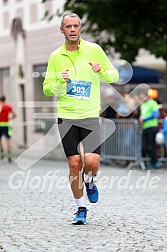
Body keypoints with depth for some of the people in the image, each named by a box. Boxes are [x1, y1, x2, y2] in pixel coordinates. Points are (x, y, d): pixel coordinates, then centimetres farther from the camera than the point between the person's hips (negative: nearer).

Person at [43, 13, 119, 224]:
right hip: (66, 117, 1)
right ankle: (81, 208, 15)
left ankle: (90, 182, 22)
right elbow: (46, 89, 9)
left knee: (91, 162, -15)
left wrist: (101, 70, -14)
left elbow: (114, 75, 8)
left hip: (90, 116, -1)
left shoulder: (94, 50, 1)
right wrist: (59, 81, -11)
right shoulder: (55, 56, 5)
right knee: (74, 164, -1)